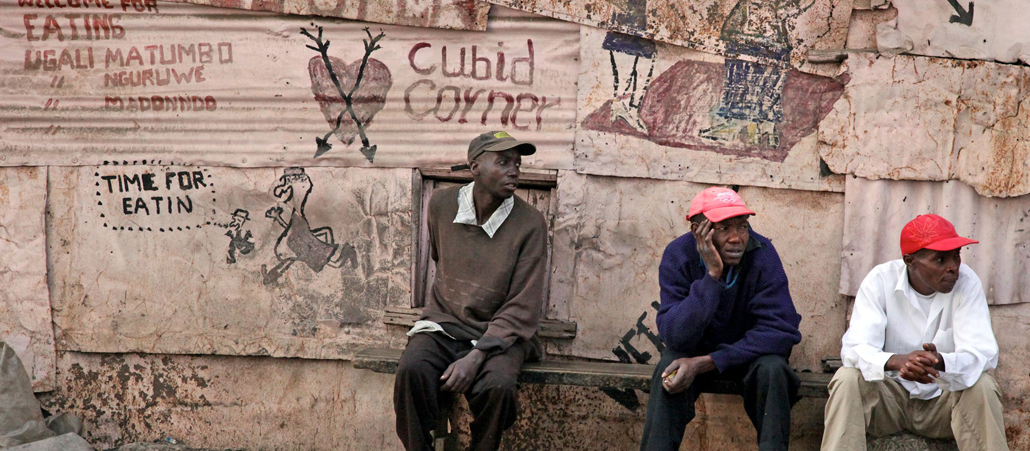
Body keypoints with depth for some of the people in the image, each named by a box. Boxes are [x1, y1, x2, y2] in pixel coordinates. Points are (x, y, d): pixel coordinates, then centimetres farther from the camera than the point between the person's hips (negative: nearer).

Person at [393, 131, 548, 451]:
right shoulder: (441, 204, 1)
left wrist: (477, 356, -21)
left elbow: (522, 308, -11)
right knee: (412, 371, -29)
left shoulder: (530, 223, -9)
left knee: (497, 385, -33)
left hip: (500, 332, -2)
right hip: (443, 325, 2)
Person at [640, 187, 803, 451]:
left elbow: (782, 329, -25)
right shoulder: (678, 256, -20)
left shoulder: (761, 254, -22)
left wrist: (705, 363, -30)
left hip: (748, 351, 0)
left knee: (772, 369, -30)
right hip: (695, 349, 0)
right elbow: (676, 338, -28)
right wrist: (712, 275, -39)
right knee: (669, 369, -29)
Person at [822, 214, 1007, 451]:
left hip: (943, 398, 1)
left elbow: (982, 353, -22)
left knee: (982, 387, -27)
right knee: (848, 379, -27)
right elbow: (854, 348, -23)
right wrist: (896, 361, -45)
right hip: (889, 396, 0)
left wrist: (941, 362, -45)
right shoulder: (880, 280, -13)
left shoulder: (966, 283, -12)